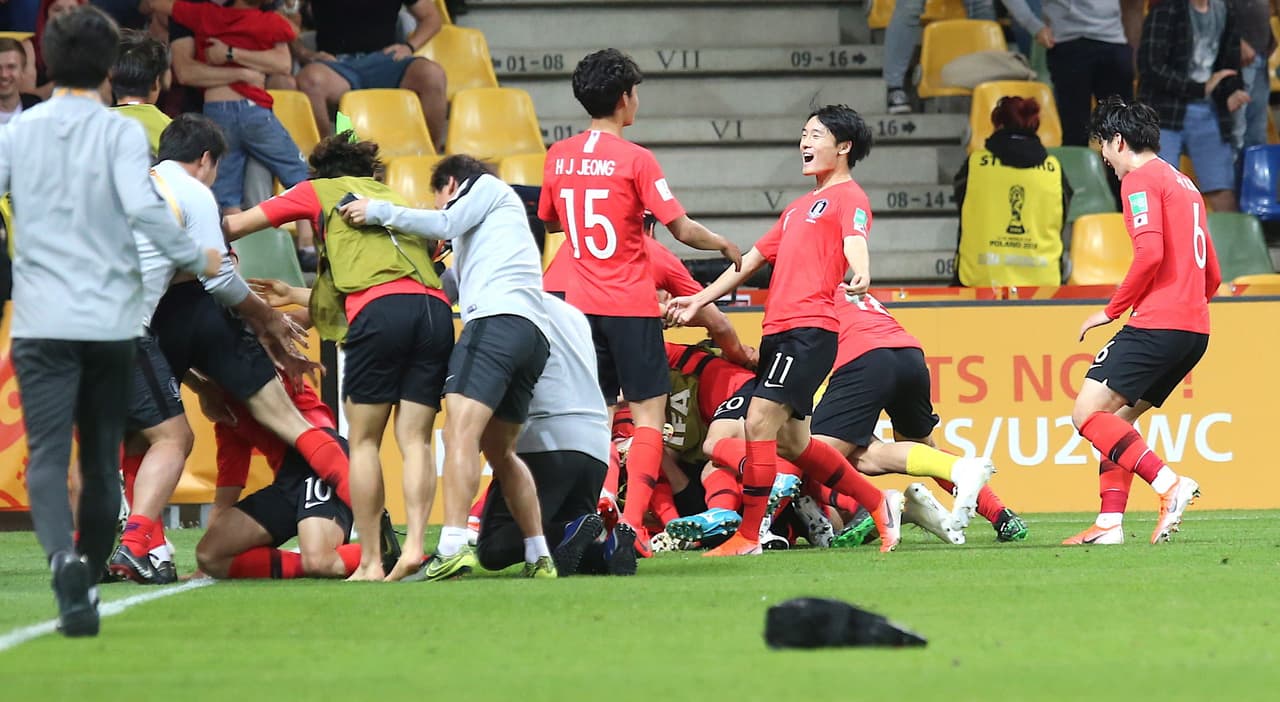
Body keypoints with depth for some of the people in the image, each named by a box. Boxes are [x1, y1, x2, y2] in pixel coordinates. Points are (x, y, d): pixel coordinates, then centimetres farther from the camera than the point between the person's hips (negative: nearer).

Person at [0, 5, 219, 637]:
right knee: (101, 459, 13)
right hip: (111, 319, 0)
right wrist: (196, 259, -3)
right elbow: (142, 207, -17)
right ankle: (86, 585, 19)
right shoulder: (120, 133, -4)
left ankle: (62, 557, -35)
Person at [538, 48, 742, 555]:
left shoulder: (558, 157, 5)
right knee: (648, 414, -1)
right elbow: (682, 229, -11)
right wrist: (725, 246, 7)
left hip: (580, 304, 5)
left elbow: (548, 222, 21)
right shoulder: (635, 160, -11)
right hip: (631, 305, -5)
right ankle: (632, 526, -12)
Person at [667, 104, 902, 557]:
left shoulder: (847, 196, -1)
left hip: (811, 328, -9)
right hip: (777, 329, 9)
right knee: (790, 441, 9)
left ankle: (748, 536, -13)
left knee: (761, 421, -16)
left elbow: (854, 238, -22)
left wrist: (859, 274, -44)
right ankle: (877, 503, 22)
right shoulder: (800, 208, 27)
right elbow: (753, 259, 31)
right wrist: (699, 300, 28)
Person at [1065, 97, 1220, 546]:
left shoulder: (1141, 180, -4)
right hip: (1194, 328, 9)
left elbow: (1150, 253, -19)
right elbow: (1212, 276, 25)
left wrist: (1114, 309, -10)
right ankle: (1110, 523, 4)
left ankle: (1169, 483, -23)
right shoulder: (1183, 185, 24)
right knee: (1116, 417, 14)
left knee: (1088, 413, -10)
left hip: (1158, 323, -9)